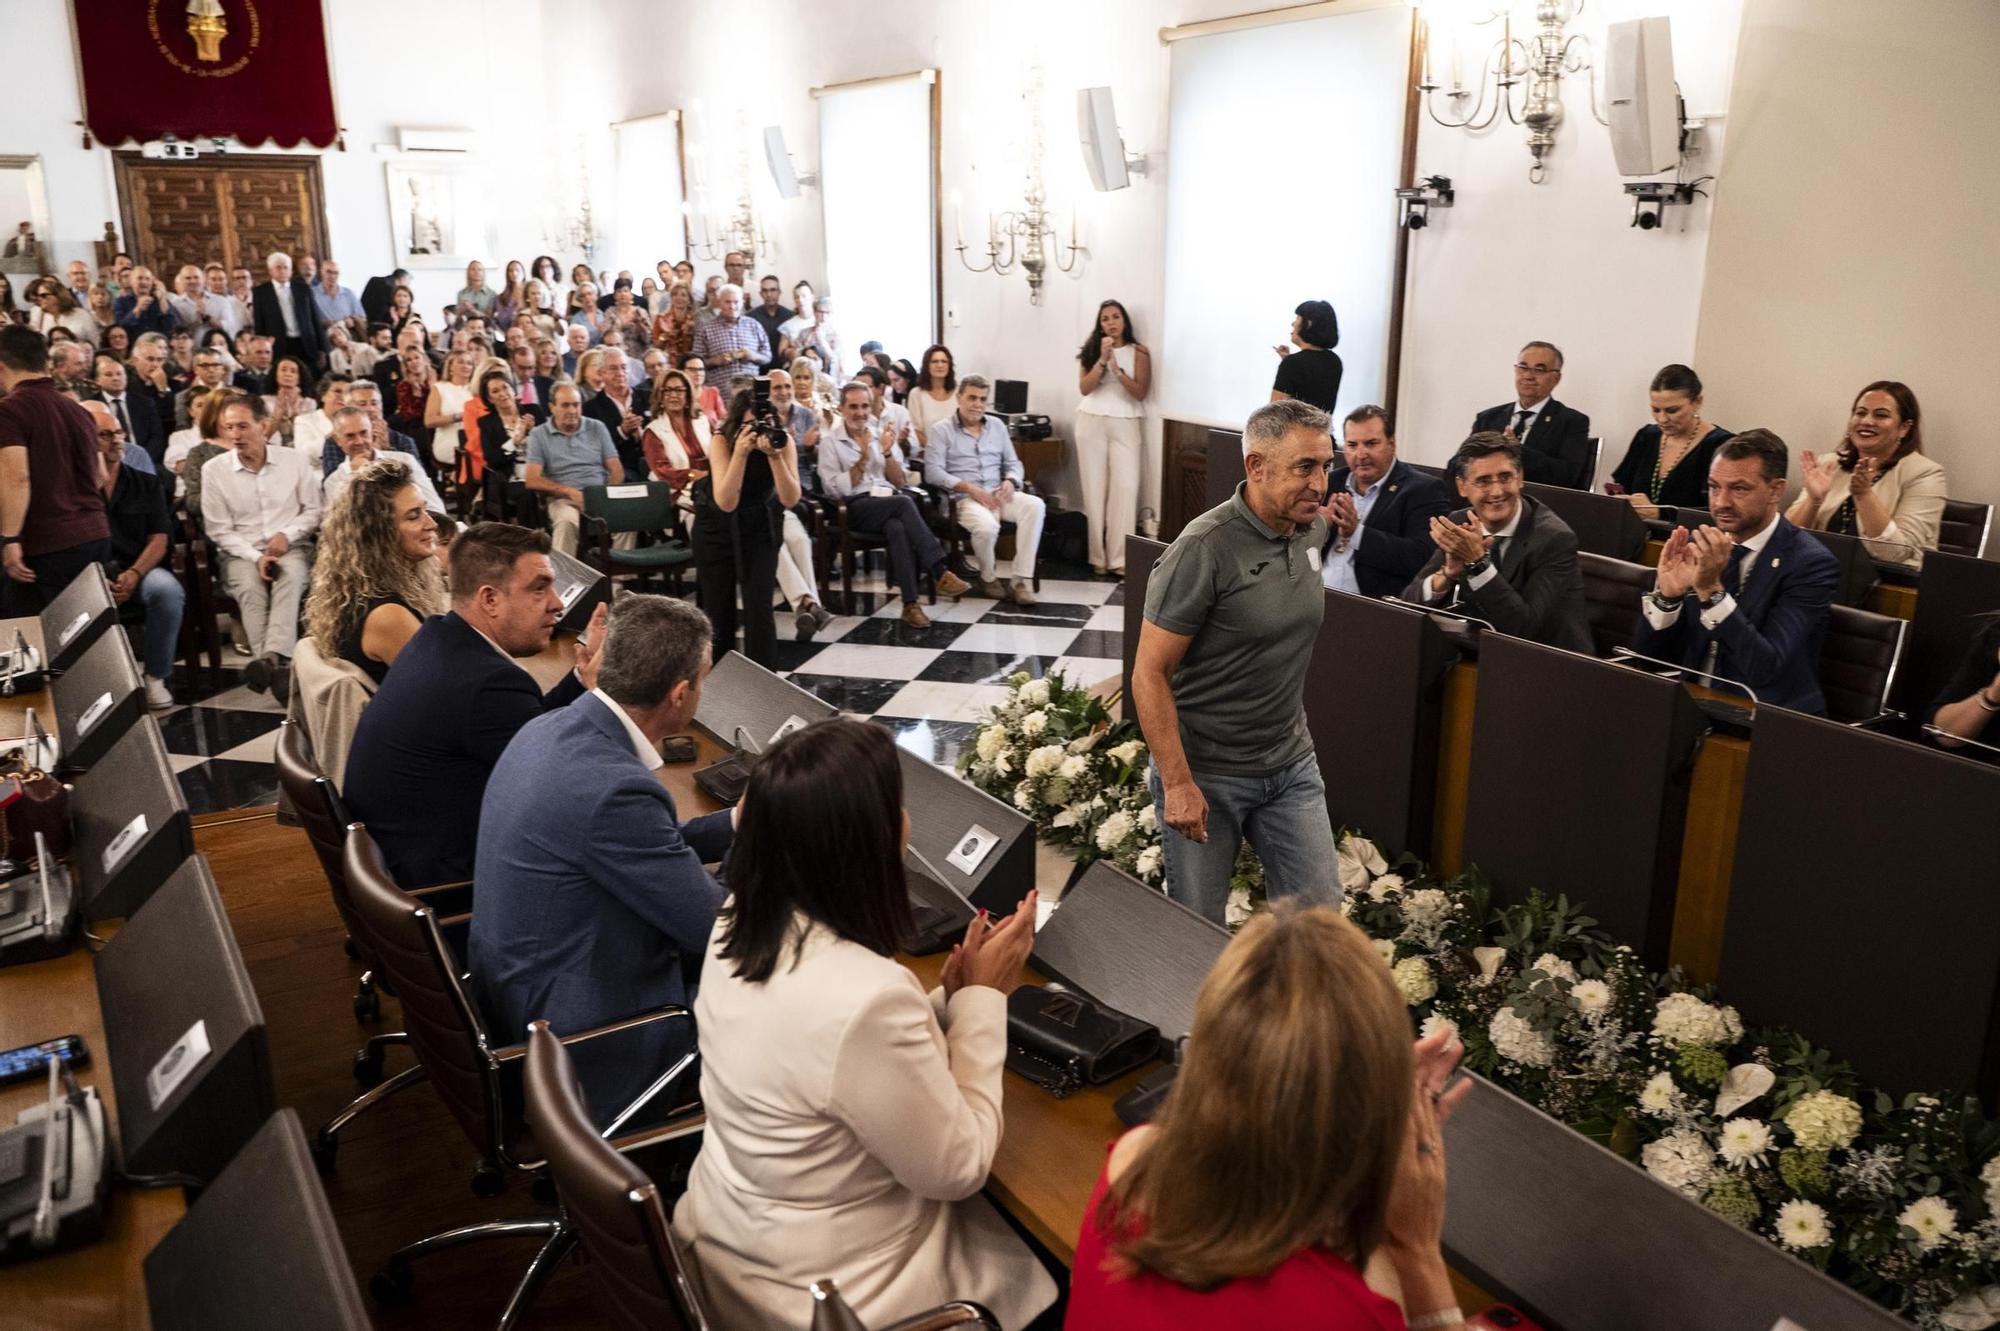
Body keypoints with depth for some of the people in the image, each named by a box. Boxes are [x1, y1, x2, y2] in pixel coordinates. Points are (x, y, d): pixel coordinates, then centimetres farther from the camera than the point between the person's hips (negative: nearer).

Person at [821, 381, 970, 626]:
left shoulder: (883, 435, 17)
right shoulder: (830, 442, 6)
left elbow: (901, 482, 12)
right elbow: (837, 490, -6)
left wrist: (887, 453, -4)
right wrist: (864, 458, -12)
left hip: (891, 504, 3)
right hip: (855, 508, -3)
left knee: (897, 527, -35)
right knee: (904, 503, -33)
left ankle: (910, 604, -40)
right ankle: (941, 574, -34)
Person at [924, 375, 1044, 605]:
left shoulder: (997, 426, 19)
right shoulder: (941, 430, 4)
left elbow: (1014, 463, 20)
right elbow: (933, 473, -7)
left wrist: (1010, 481, -4)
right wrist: (969, 487, -18)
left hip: (998, 495, 5)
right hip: (964, 499, -4)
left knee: (1035, 505, -26)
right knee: (986, 526, -37)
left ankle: (1020, 579, -27)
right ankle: (988, 578, -6)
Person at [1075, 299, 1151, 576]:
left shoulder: (1138, 352, 4)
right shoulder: (1091, 350, 9)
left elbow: (1140, 393, -4)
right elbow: (1084, 388, -1)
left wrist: (1116, 367, -14)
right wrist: (1102, 360, -11)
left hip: (1125, 424, -1)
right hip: (1091, 422, 2)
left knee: (1125, 488, -12)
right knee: (1094, 488, 0)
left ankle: (1119, 560, -12)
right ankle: (1097, 557, 4)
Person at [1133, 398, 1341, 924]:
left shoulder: (1312, 529, 0)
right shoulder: (1204, 549, -20)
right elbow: (1150, 673, -19)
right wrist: (1177, 784, -21)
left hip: (1292, 764, 6)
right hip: (1205, 772, -6)